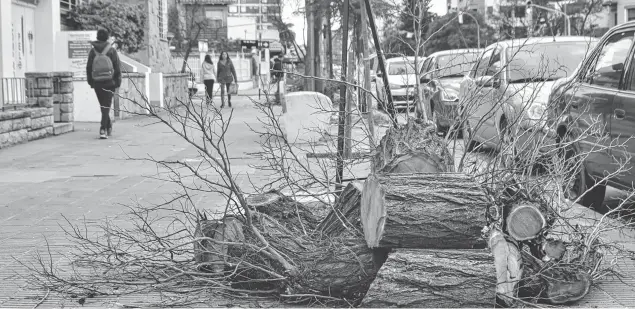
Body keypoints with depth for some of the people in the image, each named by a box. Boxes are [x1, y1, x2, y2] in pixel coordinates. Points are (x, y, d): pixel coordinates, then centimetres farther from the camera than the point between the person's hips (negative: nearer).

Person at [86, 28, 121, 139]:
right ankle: (103, 129, -15)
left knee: (103, 105, 17)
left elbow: (88, 67, 5)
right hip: (109, 82, -3)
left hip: (97, 83, 3)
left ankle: (108, 127, 26)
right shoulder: (112, 51, -5)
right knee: (106, 106, -4)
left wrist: (90, 82, 13)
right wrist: (118, 82, 2)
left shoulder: (93, 51, 2)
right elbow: (117, 68, -5)